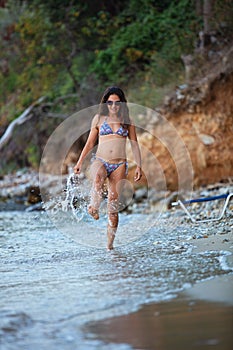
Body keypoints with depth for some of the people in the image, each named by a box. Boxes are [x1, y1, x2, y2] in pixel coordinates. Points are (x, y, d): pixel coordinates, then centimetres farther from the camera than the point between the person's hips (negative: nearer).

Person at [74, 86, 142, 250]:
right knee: (98, 179, -40)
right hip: (100, 161, 0)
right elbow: (90, 143, 15)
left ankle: (110, 242, 0)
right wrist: (80, 162, 11)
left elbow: (135, 144, 11)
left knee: (114, 203, -4)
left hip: (119, 165, 0)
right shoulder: (99, 119, 9)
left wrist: (138, 166, 1)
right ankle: (94, 206, -37)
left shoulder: (127, 121, 9)